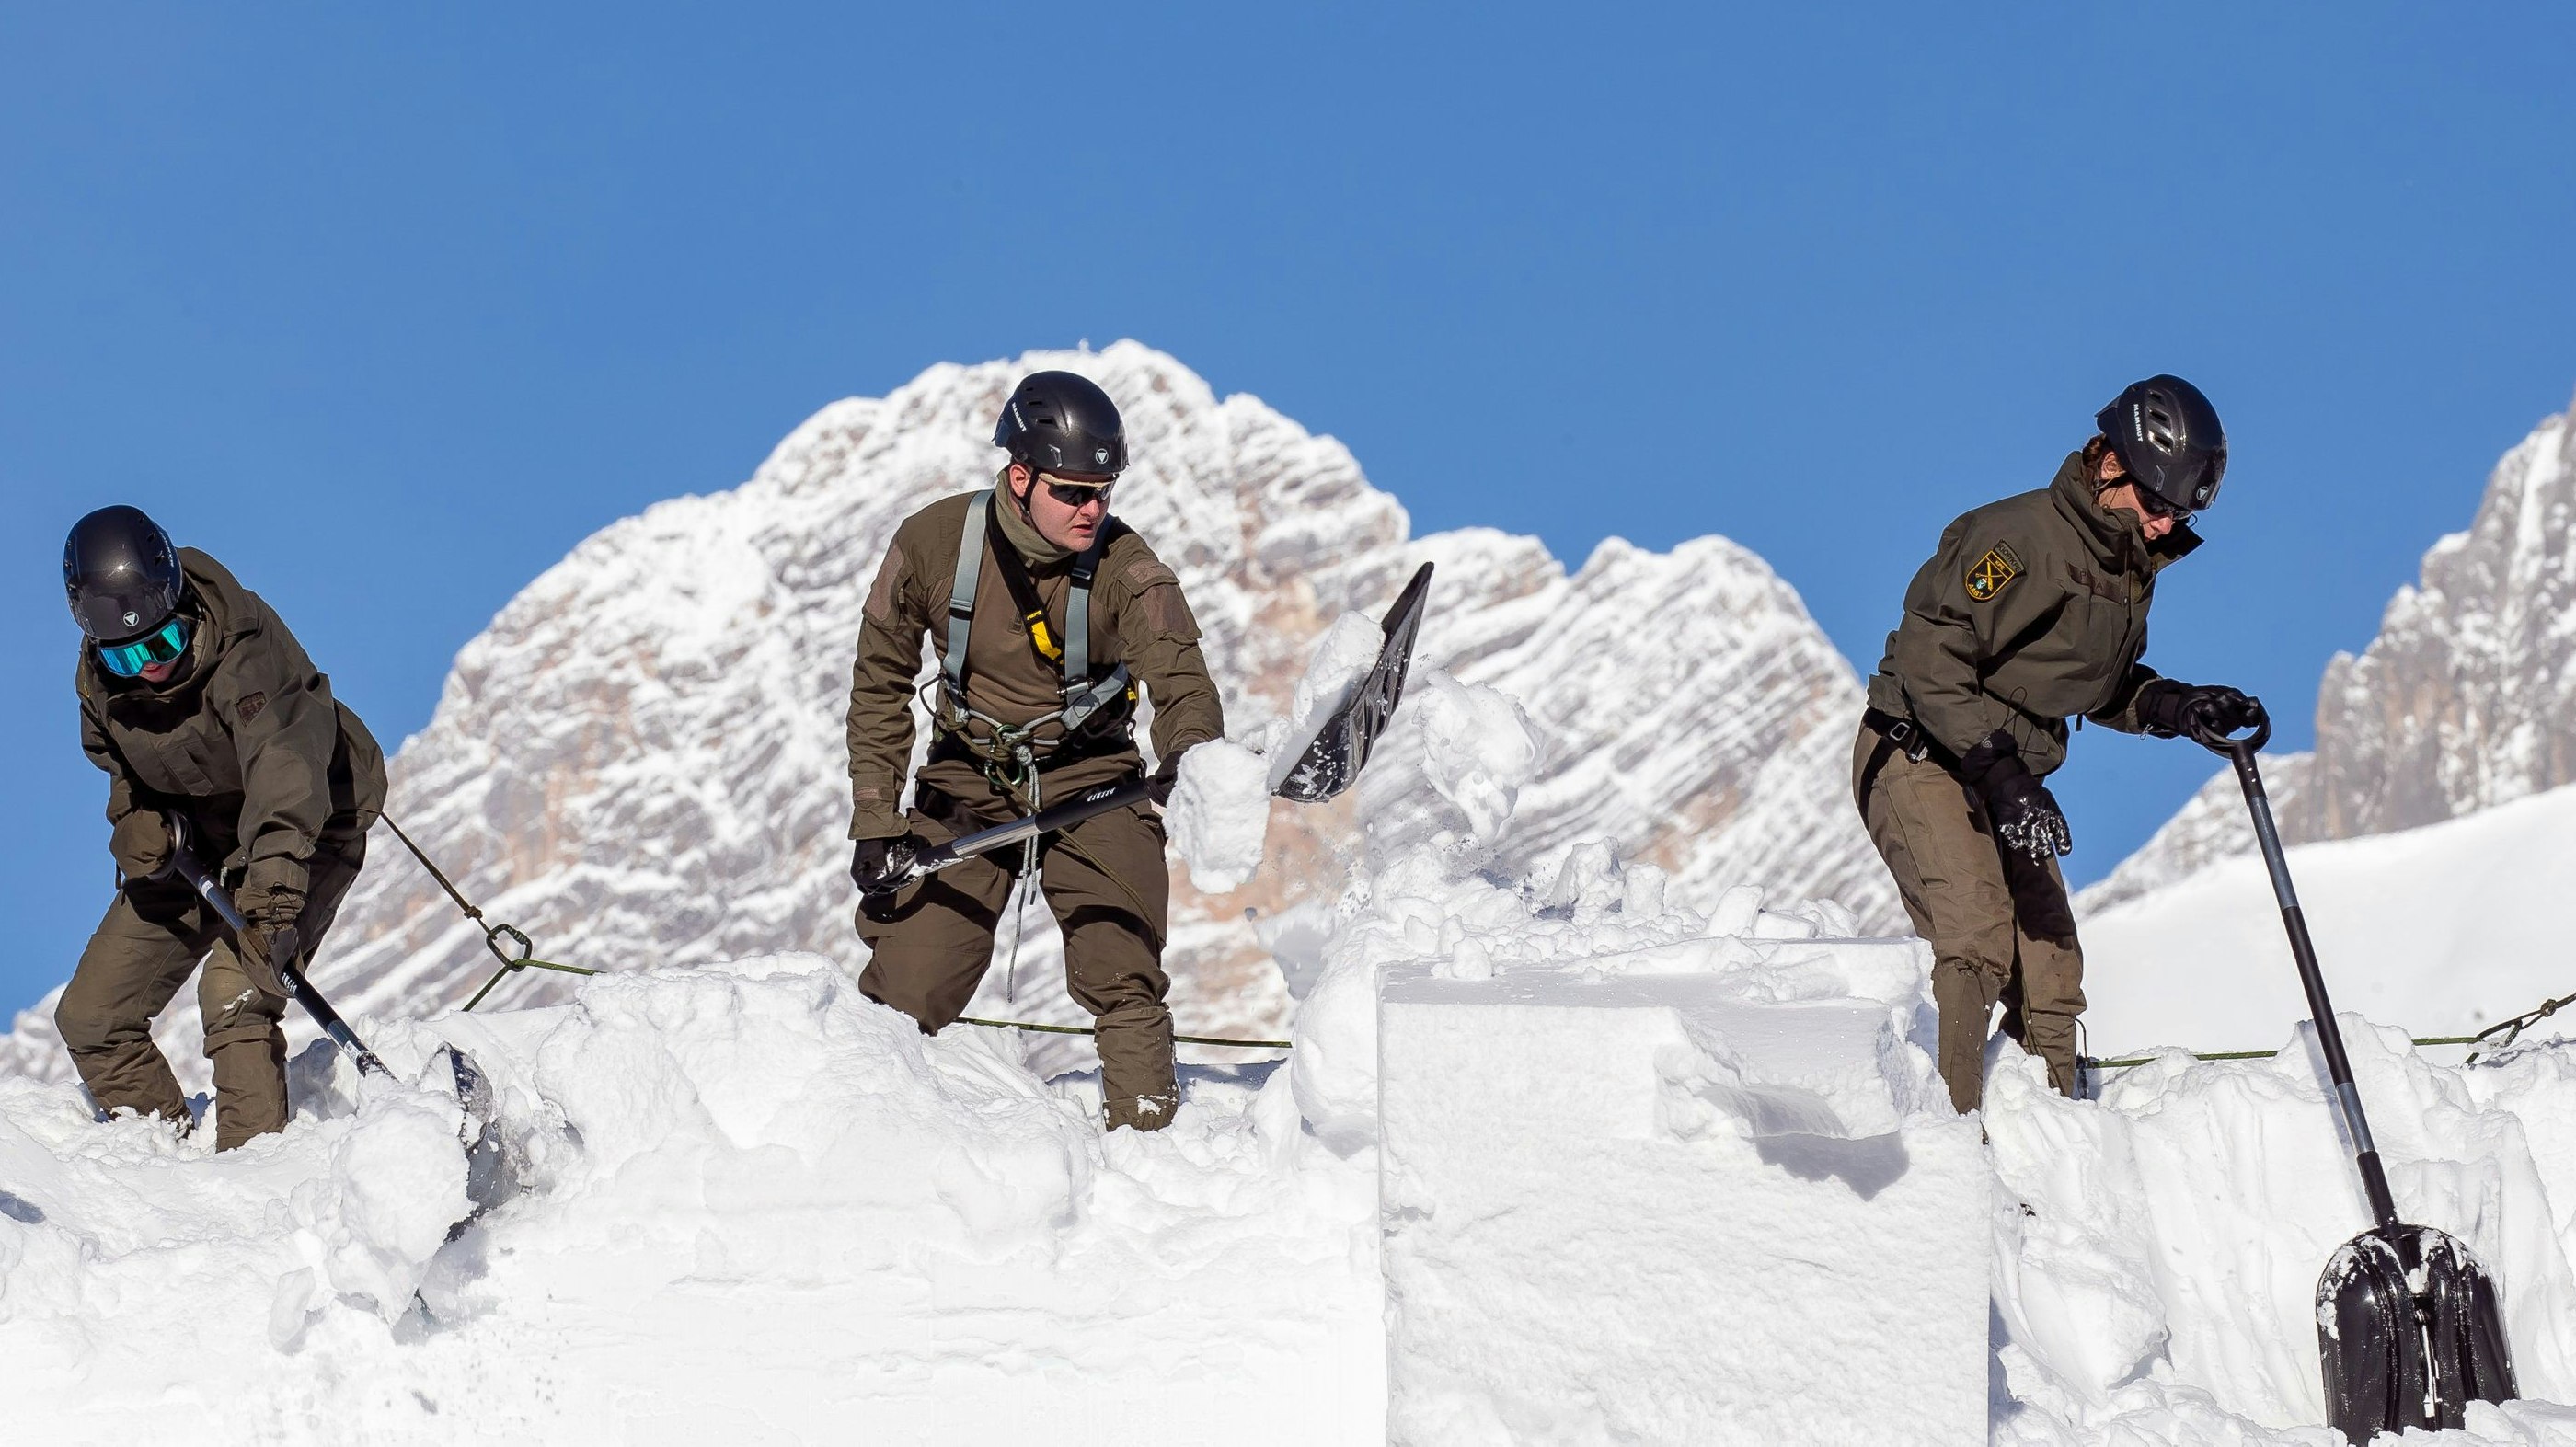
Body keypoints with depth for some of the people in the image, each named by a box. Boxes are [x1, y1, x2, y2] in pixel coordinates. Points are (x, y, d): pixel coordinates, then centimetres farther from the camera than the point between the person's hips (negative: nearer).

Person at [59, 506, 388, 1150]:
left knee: (236, 996, -28)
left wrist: (273, 881, -61)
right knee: (90, 1021, 3)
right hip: (192, 840, 7)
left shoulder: (247, 650, -33)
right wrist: (137, 819, -12)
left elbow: (284, 766, -47)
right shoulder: (101, 679, -11)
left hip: (305, 830, -7)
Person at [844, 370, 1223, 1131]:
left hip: (1090, 782, -1)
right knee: (906, 990, -5)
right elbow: (880, 681, 0)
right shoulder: (932, 543, -13)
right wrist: (877, 822, -4)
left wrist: (1189, 761, -54)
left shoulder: (1125, 569, -17)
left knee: (1124, 981, -18)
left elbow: (1180, 678, -30)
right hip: (966, 783, 1)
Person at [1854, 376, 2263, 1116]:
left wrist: (2177, 707, 0)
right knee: (1977, 941, -25)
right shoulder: (2020, 539, -21)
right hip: (1921, 758, -9)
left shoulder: (2133, 565, 8)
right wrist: (2000, 775, -29)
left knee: (2049, 965, 7)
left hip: (2005, 777, 9)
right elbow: (1932, 662, -24)